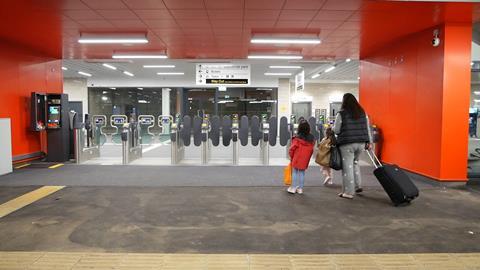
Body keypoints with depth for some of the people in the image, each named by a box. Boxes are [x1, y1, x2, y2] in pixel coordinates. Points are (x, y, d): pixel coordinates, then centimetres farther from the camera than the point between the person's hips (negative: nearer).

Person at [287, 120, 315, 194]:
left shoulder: (297, 138, -17)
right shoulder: (311, 139, -3)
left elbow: (292, 149, -10)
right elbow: (311, 150, 2)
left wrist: (291, 156, 7)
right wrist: (307, 157, 13)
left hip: (297, 159, -3)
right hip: (305, 160, 3)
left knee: (295, 172, 9)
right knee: (302, 173, 12)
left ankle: (293, 188, 12)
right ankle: (300, 189, 16)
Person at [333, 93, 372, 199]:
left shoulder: (341, 114, -9)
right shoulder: (363, 113, 7)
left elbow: (336, 130, -5)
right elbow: (367, 128, 10)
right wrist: (369, 142, 16)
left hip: (347, 144, -6)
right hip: (361, 143, 6)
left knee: (347, 167, 1)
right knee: (355, 163, 25)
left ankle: (348, 192, 6)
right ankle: (358, 186, 26)